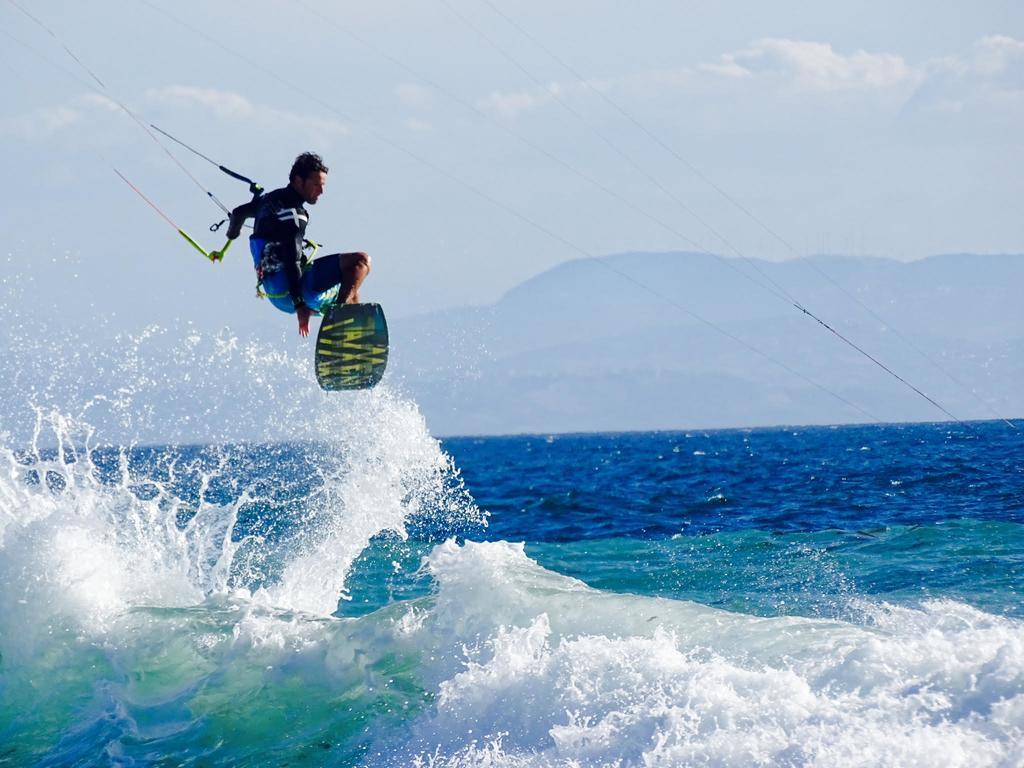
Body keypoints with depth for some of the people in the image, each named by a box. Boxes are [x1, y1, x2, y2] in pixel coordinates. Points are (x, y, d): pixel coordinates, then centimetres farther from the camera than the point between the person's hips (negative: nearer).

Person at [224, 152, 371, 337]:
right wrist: (300, 304, -26)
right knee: (360, 261, -16)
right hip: (290, 290, -10)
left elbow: (238, 213, 35)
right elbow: (291, 259, -24)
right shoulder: (292, 211, -16)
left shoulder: (270, 199, 15)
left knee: (350, 294, 29)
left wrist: (233, 232, 58)